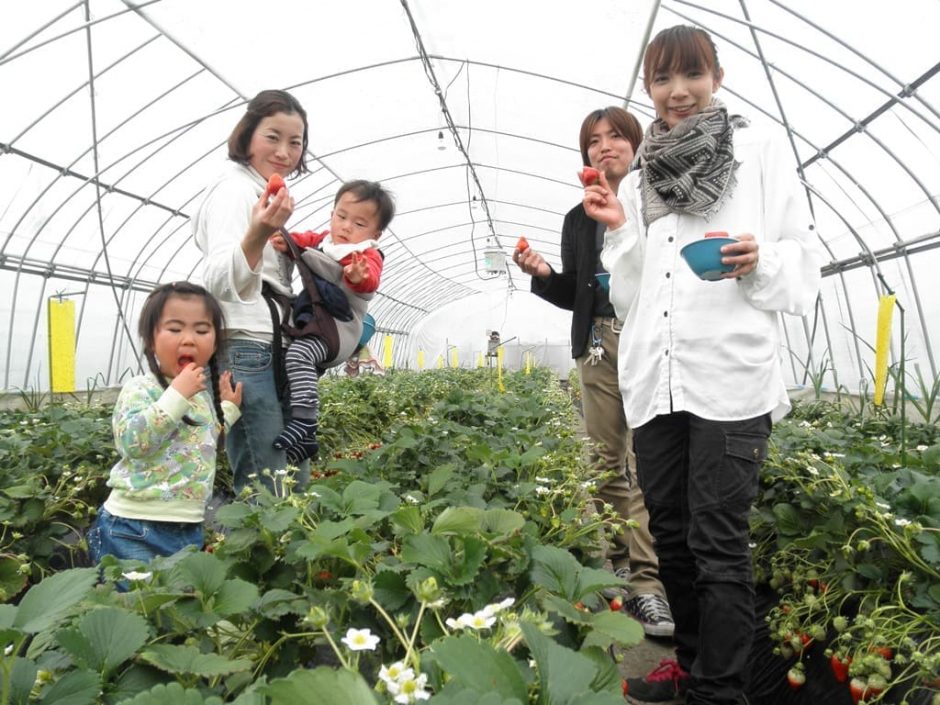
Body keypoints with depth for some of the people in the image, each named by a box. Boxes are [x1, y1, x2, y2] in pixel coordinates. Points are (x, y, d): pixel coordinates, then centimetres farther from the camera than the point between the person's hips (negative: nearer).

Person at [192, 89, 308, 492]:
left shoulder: (264, 193, 21)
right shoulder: (236, 189, -9)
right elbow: (220, 282, -27)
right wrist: (256, 237, -43)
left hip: (274, 353, 10)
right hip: (245, 351, -10)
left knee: (295, 484, 11)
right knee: (267, 493, -10)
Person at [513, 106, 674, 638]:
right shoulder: (579, 219, 18)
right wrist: (543, 274, 1)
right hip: (600, 346, 4)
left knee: (647, 462, -10)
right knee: (605, 462, 6)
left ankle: (648, 582, -5)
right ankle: (613, 567, 17)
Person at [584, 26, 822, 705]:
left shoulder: (762, 147, 8)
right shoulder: (639, 178, 18)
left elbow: (806, 264, 4)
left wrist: (761, 259, -16)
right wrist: (621, 230, 3)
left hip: (731, 375, -4)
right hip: (653, 378, 5)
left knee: (717, 541, -4)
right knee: (670, 531, 13)